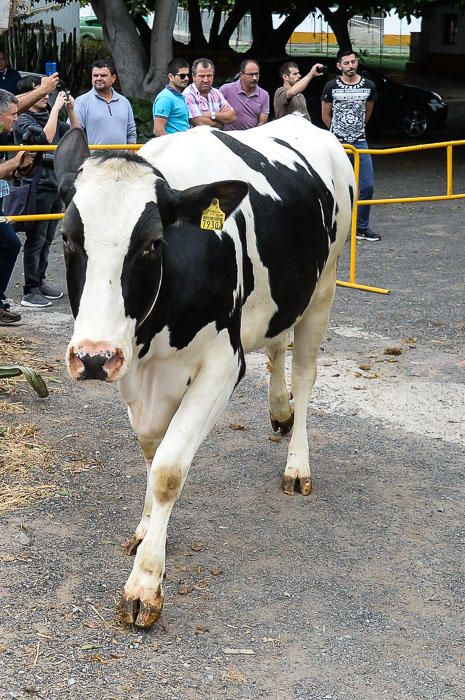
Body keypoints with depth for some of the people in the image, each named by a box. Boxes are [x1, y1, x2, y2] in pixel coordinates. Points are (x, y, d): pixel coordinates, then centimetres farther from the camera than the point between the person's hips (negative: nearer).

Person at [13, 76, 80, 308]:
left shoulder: (49, 117, 13)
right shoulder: (23, 121, -9)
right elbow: (45, 138, -25)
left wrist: (70, 110, 1)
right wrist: (56, 108, -21)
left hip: (55, 184, 7)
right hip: (38, 187, -7)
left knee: (47, 238, 14)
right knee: (36, 239, -5)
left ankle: (40, 281, 24)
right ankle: (30, 291, -1)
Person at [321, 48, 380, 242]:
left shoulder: (369, 86, 4)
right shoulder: (331, 87, -3)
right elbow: (325, 115, 8)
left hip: (360, 142, 3)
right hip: (337, 144, -3)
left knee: (367, 186, -1)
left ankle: (361, 228, 10)